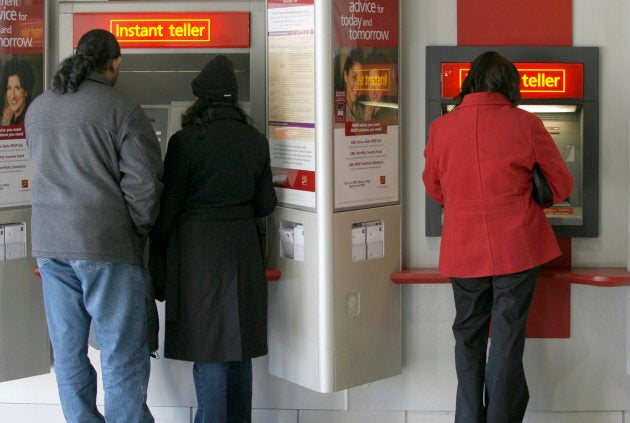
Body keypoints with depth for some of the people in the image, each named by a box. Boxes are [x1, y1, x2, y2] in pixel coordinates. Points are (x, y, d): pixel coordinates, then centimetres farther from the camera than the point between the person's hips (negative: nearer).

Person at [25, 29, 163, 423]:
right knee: (123, 354, 0)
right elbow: (144, 184, -12)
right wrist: (140, 230, 3)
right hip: (107, 244, -6)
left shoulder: (37, 109, 11)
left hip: (50, 243, 6)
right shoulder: (123, 111, -9)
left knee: (68, 352, 12)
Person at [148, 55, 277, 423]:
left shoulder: (185, 142, -11)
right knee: (239, 346, 13)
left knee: (208, 349, -1)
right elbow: (266, 204, 9)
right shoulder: (256, 141, 5)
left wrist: (157, 257, 3)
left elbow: (168, 205, -9)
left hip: (199, 251, -5)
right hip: (244, 250, 5)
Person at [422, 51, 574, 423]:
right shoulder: (525, 124, -7)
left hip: (464, 250, 2)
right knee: (507, 339, 4)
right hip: (517, 248, -2)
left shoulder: (441, 127, -2)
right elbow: (563, 186, 2)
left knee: (469, 336, 14)